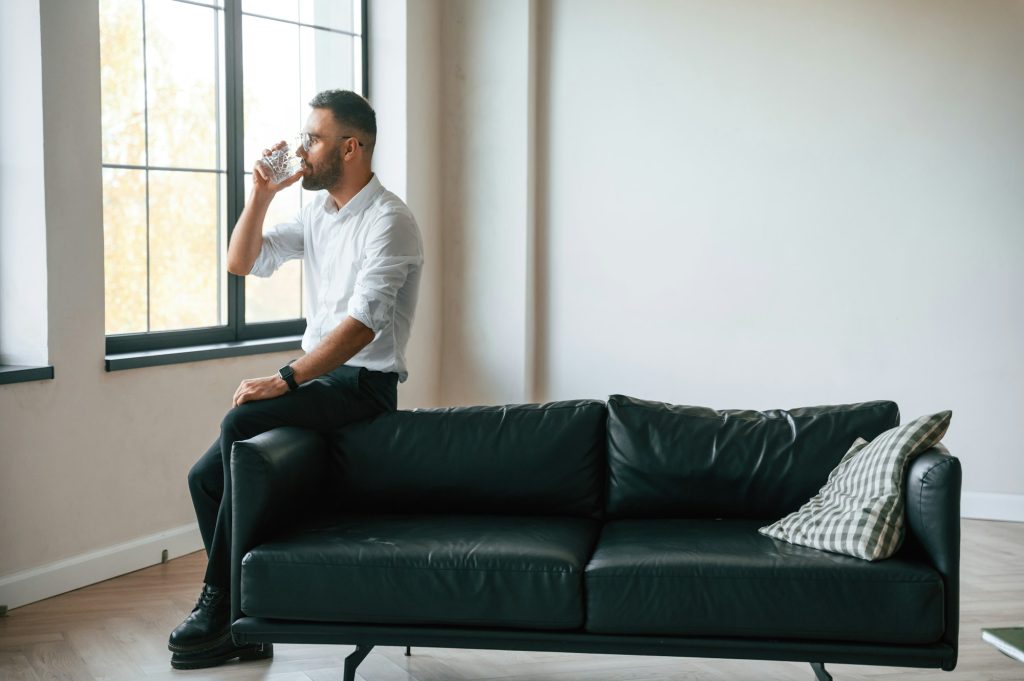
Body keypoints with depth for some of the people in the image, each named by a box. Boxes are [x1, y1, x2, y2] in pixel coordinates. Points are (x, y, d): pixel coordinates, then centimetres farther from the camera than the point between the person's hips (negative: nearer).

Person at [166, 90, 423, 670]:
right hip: (320, 377, 9)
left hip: (365, 383, -8)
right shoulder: (316, 212, 13)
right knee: (206, 477, -4)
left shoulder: (388, 220, -14)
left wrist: (284, 380, -27)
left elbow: (363, 322, -23)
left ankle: (221, 601, -18)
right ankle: (241, 629, 2)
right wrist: (262, 192, 2)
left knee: (242, 423, -29)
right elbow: (242, 262, 14)